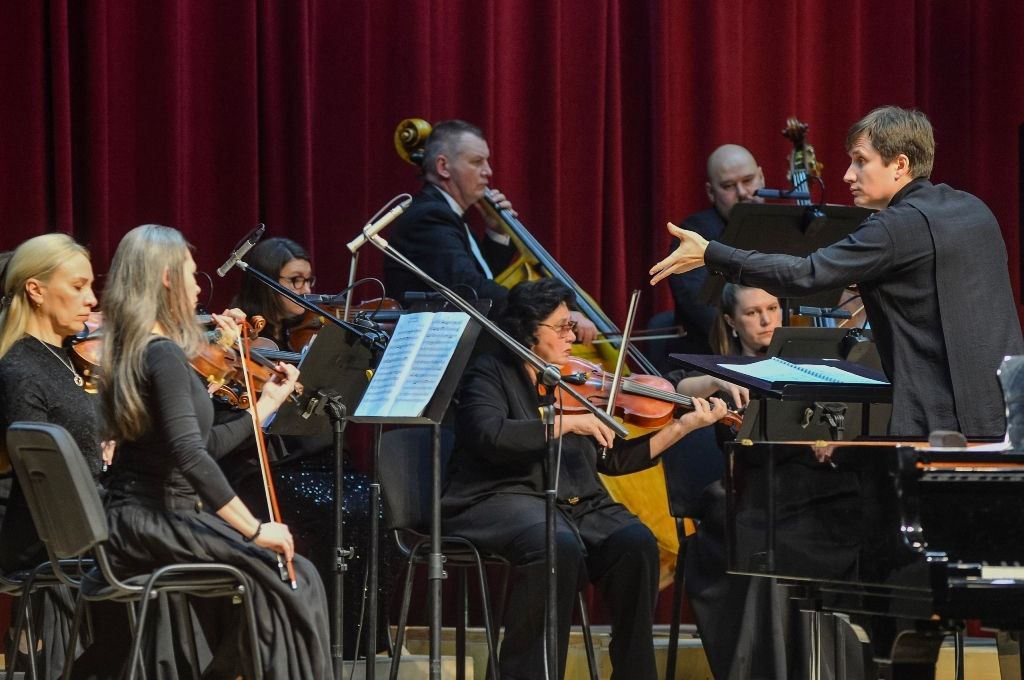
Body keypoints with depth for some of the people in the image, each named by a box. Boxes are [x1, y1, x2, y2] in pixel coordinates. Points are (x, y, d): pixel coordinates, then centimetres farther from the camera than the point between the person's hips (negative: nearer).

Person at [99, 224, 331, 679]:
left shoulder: (131, 351, 13)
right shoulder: (164, 355, -17)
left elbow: (207, 444, 19)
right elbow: (190, 456, -28)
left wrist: (268, 402, 27)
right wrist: (255, 529, -26)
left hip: (129, 525, 10)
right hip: (150, 526, -10)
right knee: (292, 578, -11)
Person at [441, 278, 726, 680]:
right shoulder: (491, 374, 2)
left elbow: (617, 458, 15)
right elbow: (490, 436, -19)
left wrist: (684, 426, 8)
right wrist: (567, 423, -20)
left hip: (577, 503, 6)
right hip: (503, 498, -6)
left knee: (636, 543, -21)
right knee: (559, 546, -36)